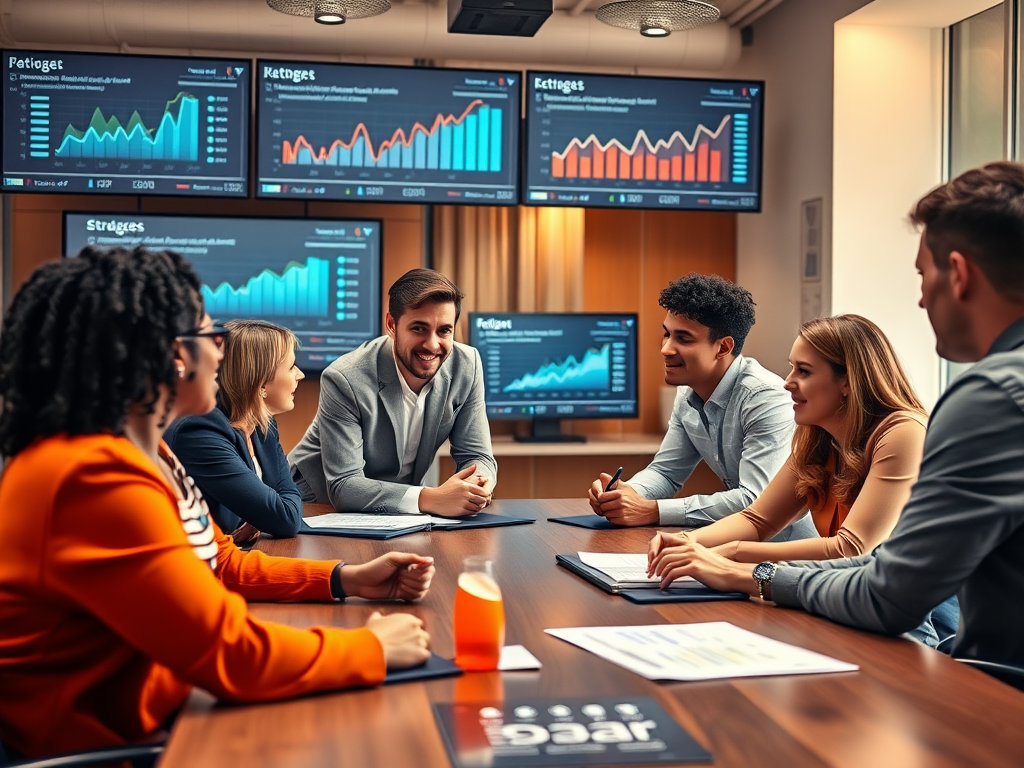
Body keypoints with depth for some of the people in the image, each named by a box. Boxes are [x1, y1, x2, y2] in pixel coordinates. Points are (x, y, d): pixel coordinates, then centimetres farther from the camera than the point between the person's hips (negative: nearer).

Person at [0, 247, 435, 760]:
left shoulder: (146, 450, 5)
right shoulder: (100, 479, -27)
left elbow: (223, 564, 17)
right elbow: (236, 655, -27)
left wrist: (346, 579, 6)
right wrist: (373, 648, -14)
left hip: (154, 714, 9)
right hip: (99, 744, -9)